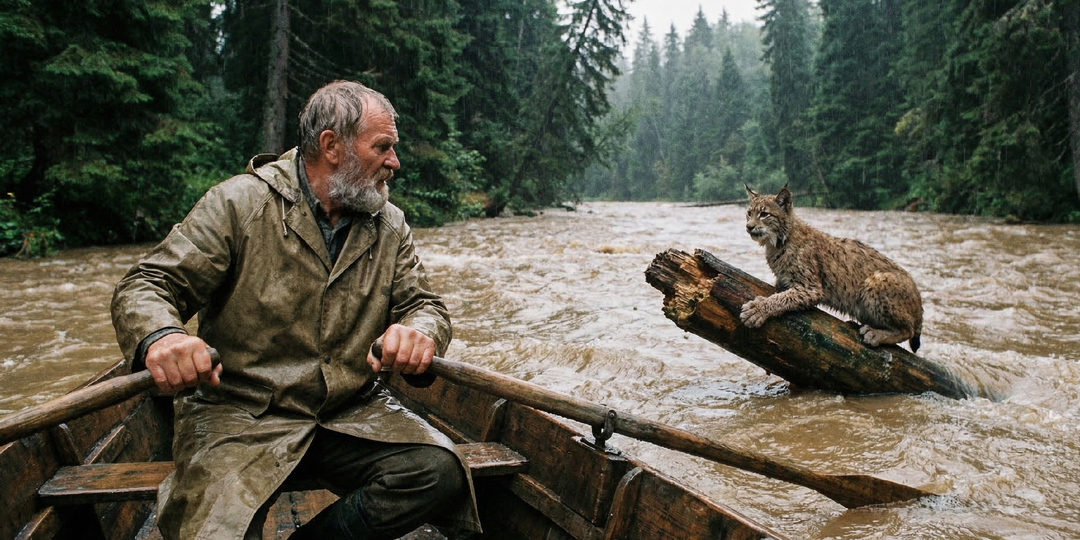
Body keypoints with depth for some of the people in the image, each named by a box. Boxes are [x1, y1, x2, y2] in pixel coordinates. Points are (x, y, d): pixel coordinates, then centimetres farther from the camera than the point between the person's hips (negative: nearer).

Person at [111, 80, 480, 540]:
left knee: (440, 474, -22)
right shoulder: (239, 203, -5)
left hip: (353, 414, 4)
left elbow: (424, 305, 9)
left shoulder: (389, 226, 9)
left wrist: (420, 331, -18)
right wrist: (159, 335, -31)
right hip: (240, 418, -4)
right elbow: (147, 287, -6)